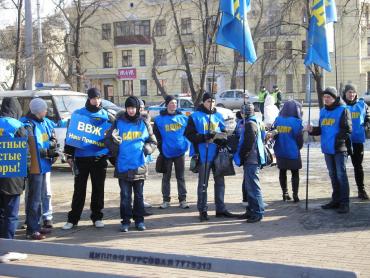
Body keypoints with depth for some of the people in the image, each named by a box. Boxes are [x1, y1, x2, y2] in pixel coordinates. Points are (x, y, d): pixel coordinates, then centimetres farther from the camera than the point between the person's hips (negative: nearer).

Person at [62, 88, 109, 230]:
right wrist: (69, 155, -1)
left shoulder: (105, 115, 7)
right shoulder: (78, 114, 1)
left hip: (100, 158, 2)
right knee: (79, 189, 3)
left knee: (98, 189, 8)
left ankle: (97, 217, 18)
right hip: (81, 158, -1)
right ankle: (72, 219, 10)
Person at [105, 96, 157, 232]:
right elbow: (108, 139, 4)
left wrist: (147, 148, -8)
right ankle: (125, 221, 11)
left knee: (139, 195, 10)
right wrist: (114, 145, -17)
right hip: (123, 166, -1)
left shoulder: (144, 123, 6)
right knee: (125, 195, 3)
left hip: (139, 166, 1)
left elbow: (153, 142, 12)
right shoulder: (119, 122, 2)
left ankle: (139, 220, 19)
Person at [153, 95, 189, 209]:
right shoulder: (159, 119, -2)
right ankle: (166, 200, 15)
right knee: (166, 177, 8)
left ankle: (182, 199, 12)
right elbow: (157, 136, 2)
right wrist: (161, 149, -3)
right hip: (167, 153, -1)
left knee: (181, 176, 7)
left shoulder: (183, 117, 4)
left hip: (180, 152, 1)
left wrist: (185, 144, 0)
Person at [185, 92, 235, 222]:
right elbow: (189, 134, -8)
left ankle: (220, 209, 19)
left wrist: (221, 138, -8)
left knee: (220, 181, 9)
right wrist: (205, 137, -20)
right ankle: (202, 210, 11)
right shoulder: (195, 116, -3)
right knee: (203, 183, 3)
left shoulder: (218, 116, 12)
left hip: (218, 154, 5)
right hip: (203, 154, -5)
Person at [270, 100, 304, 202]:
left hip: (280, 152, 4)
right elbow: (299, 138, -9)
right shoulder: (296, 122, -14)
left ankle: (285, 194, 19)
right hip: (293, 152, -4)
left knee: (282, 172, 15)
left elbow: (273, 135, 6)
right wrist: (298, 147, 10)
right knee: (295, 173, 8)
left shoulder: (278, 120, 0)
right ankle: (295, 195, 5)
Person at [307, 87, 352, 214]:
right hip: (327, 149, 7)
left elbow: (347, 129, -12)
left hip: (340, 149, -7)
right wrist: (312, 130, -2)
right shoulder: (323, 111, 13)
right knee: (333, 175, 13)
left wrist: (338, 140, -20)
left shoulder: (343, 110, -7)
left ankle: (344, 203, -2)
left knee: (341, 174, -6)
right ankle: (336, 200, 22)